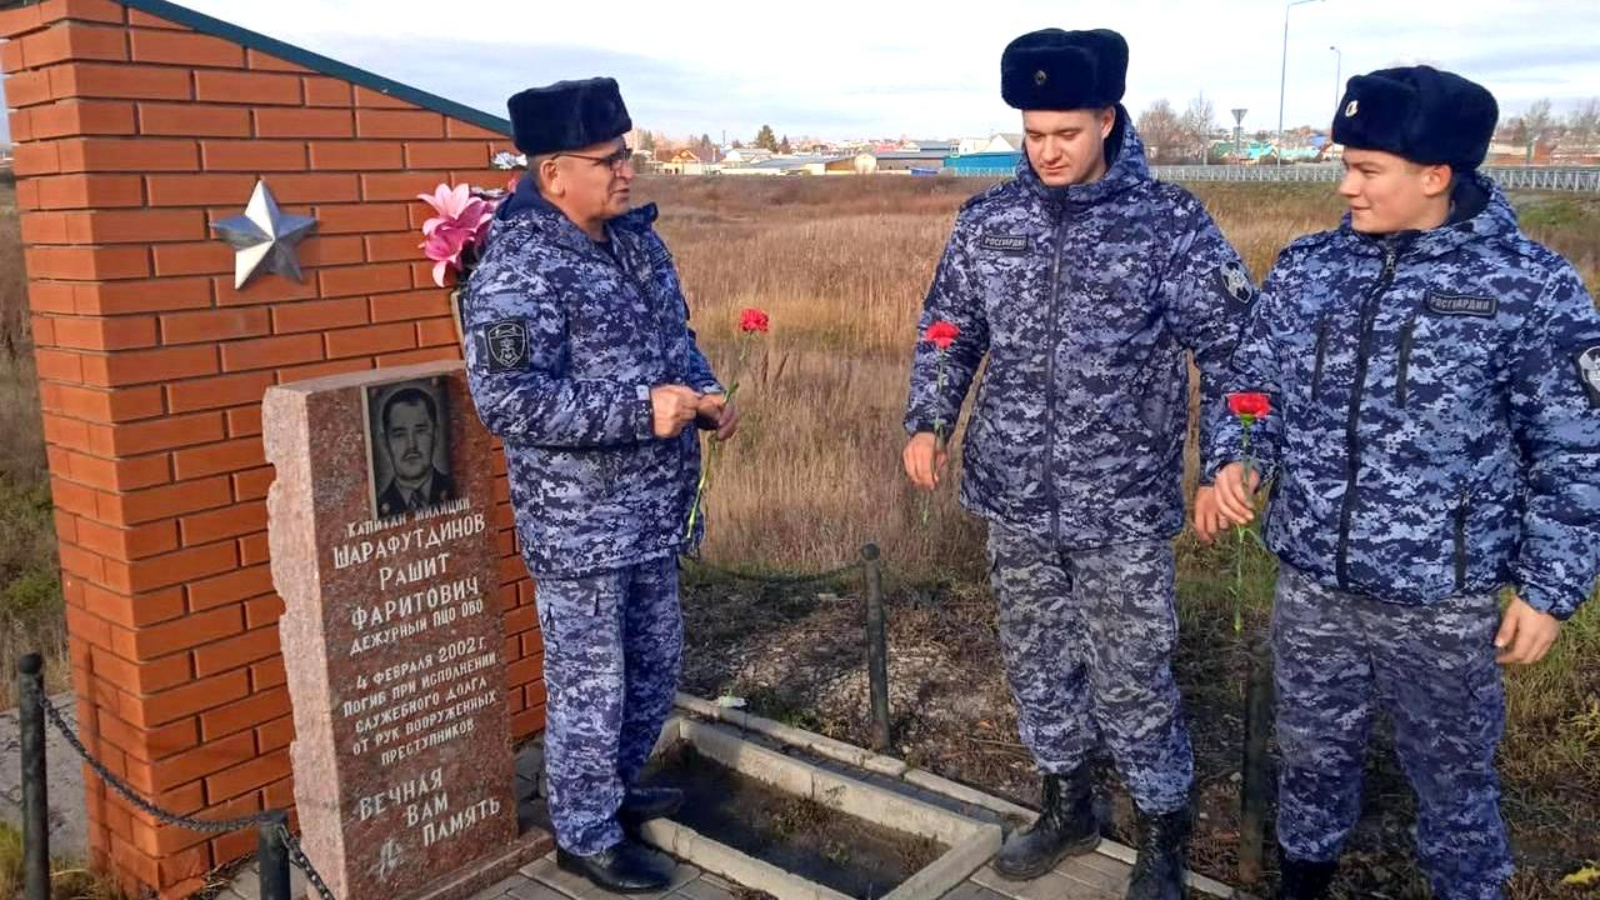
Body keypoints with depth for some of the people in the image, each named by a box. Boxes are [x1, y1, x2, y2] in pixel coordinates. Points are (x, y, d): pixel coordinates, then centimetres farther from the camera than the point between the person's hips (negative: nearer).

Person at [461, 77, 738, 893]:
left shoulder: (635, 238, 7)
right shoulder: (518, 269, -20)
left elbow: (675, 338, 17)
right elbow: (505, 401, -27)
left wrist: (705, 394, -4)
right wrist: (640, 409, -30)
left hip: (652, 512, 8)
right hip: (579, 526, -8)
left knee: (655, 666, 22)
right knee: (590, 687, 7)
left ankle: (618, 787, 44)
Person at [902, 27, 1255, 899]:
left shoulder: (1168, 221, -9)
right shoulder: (987, 219, 1)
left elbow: (1230, 344, -6)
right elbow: (948, 330, 11)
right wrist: (928, 422, 1)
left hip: (1122, 506, -4)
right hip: (1015, 498, 4)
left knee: (1130, 679, 5)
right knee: (1035, 661, 17)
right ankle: (1067, 805, 39)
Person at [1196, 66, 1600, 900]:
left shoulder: (1530, 287, -12)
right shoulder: (1306, 268, -2)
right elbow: (1251, 382, 5)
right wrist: (1229, 465, -15)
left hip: (1443, 605, -3)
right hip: (1312, 588, 3)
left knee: (1451, 776, 19)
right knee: (1311, 751, 23)